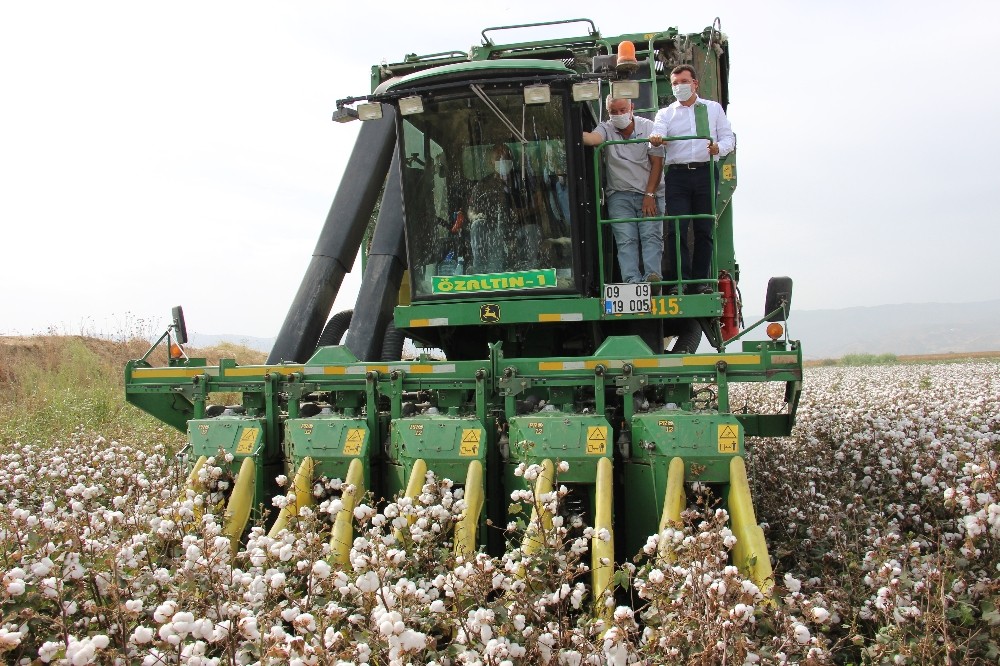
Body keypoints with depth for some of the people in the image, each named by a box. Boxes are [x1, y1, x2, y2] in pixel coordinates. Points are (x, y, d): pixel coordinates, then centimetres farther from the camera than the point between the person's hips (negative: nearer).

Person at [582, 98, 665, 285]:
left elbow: (657, 163, 0)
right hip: (619, 195, 0)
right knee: (626, 239, -12)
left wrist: (649, 195, -8)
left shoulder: (648, 127, 3)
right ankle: (632, 280, -20)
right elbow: (592, 138, -20)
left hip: (649, 193, 0)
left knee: (651, 235, -14)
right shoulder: (606, 129, 4)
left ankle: (652, 275, -24)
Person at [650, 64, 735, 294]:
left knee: (704, 230, 0)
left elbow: (728, 138, 12)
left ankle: (701, 281, 4)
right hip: (677, 174, 0)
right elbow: (657, 133, -5)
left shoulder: (714, 108, 18)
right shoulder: (665, 113, 15)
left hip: (706, 173, 1)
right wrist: (655, 139, -30)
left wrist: (718, 148, -11)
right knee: (676, 229, -9)